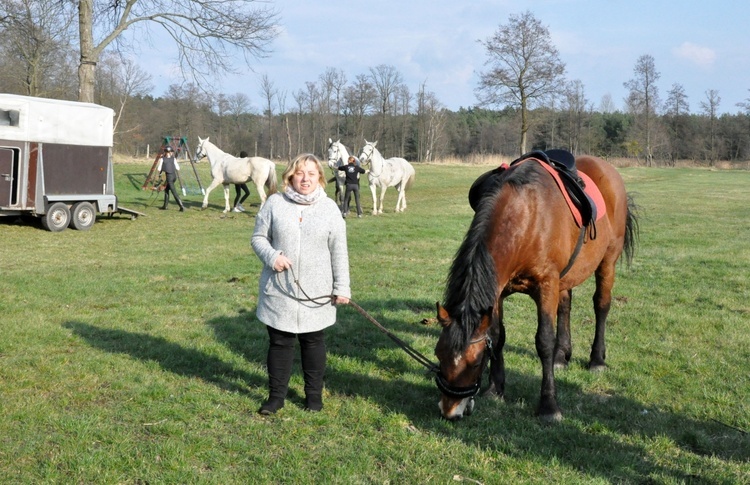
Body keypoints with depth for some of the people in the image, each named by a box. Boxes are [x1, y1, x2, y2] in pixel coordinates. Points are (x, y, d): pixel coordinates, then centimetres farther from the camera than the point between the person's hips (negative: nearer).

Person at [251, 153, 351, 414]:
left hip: (316, 294, 0)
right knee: (279, 342, 8)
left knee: (314, 342, 11)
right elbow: (258, 238, 4)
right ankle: (276, 395, 19)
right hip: (279, 291, 0)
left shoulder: (329, 208, 1)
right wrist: (272, 256, -16)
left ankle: (314, 394, 26)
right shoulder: (275, 203, -1)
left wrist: (342, 287, -2)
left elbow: (339, 252, 2)